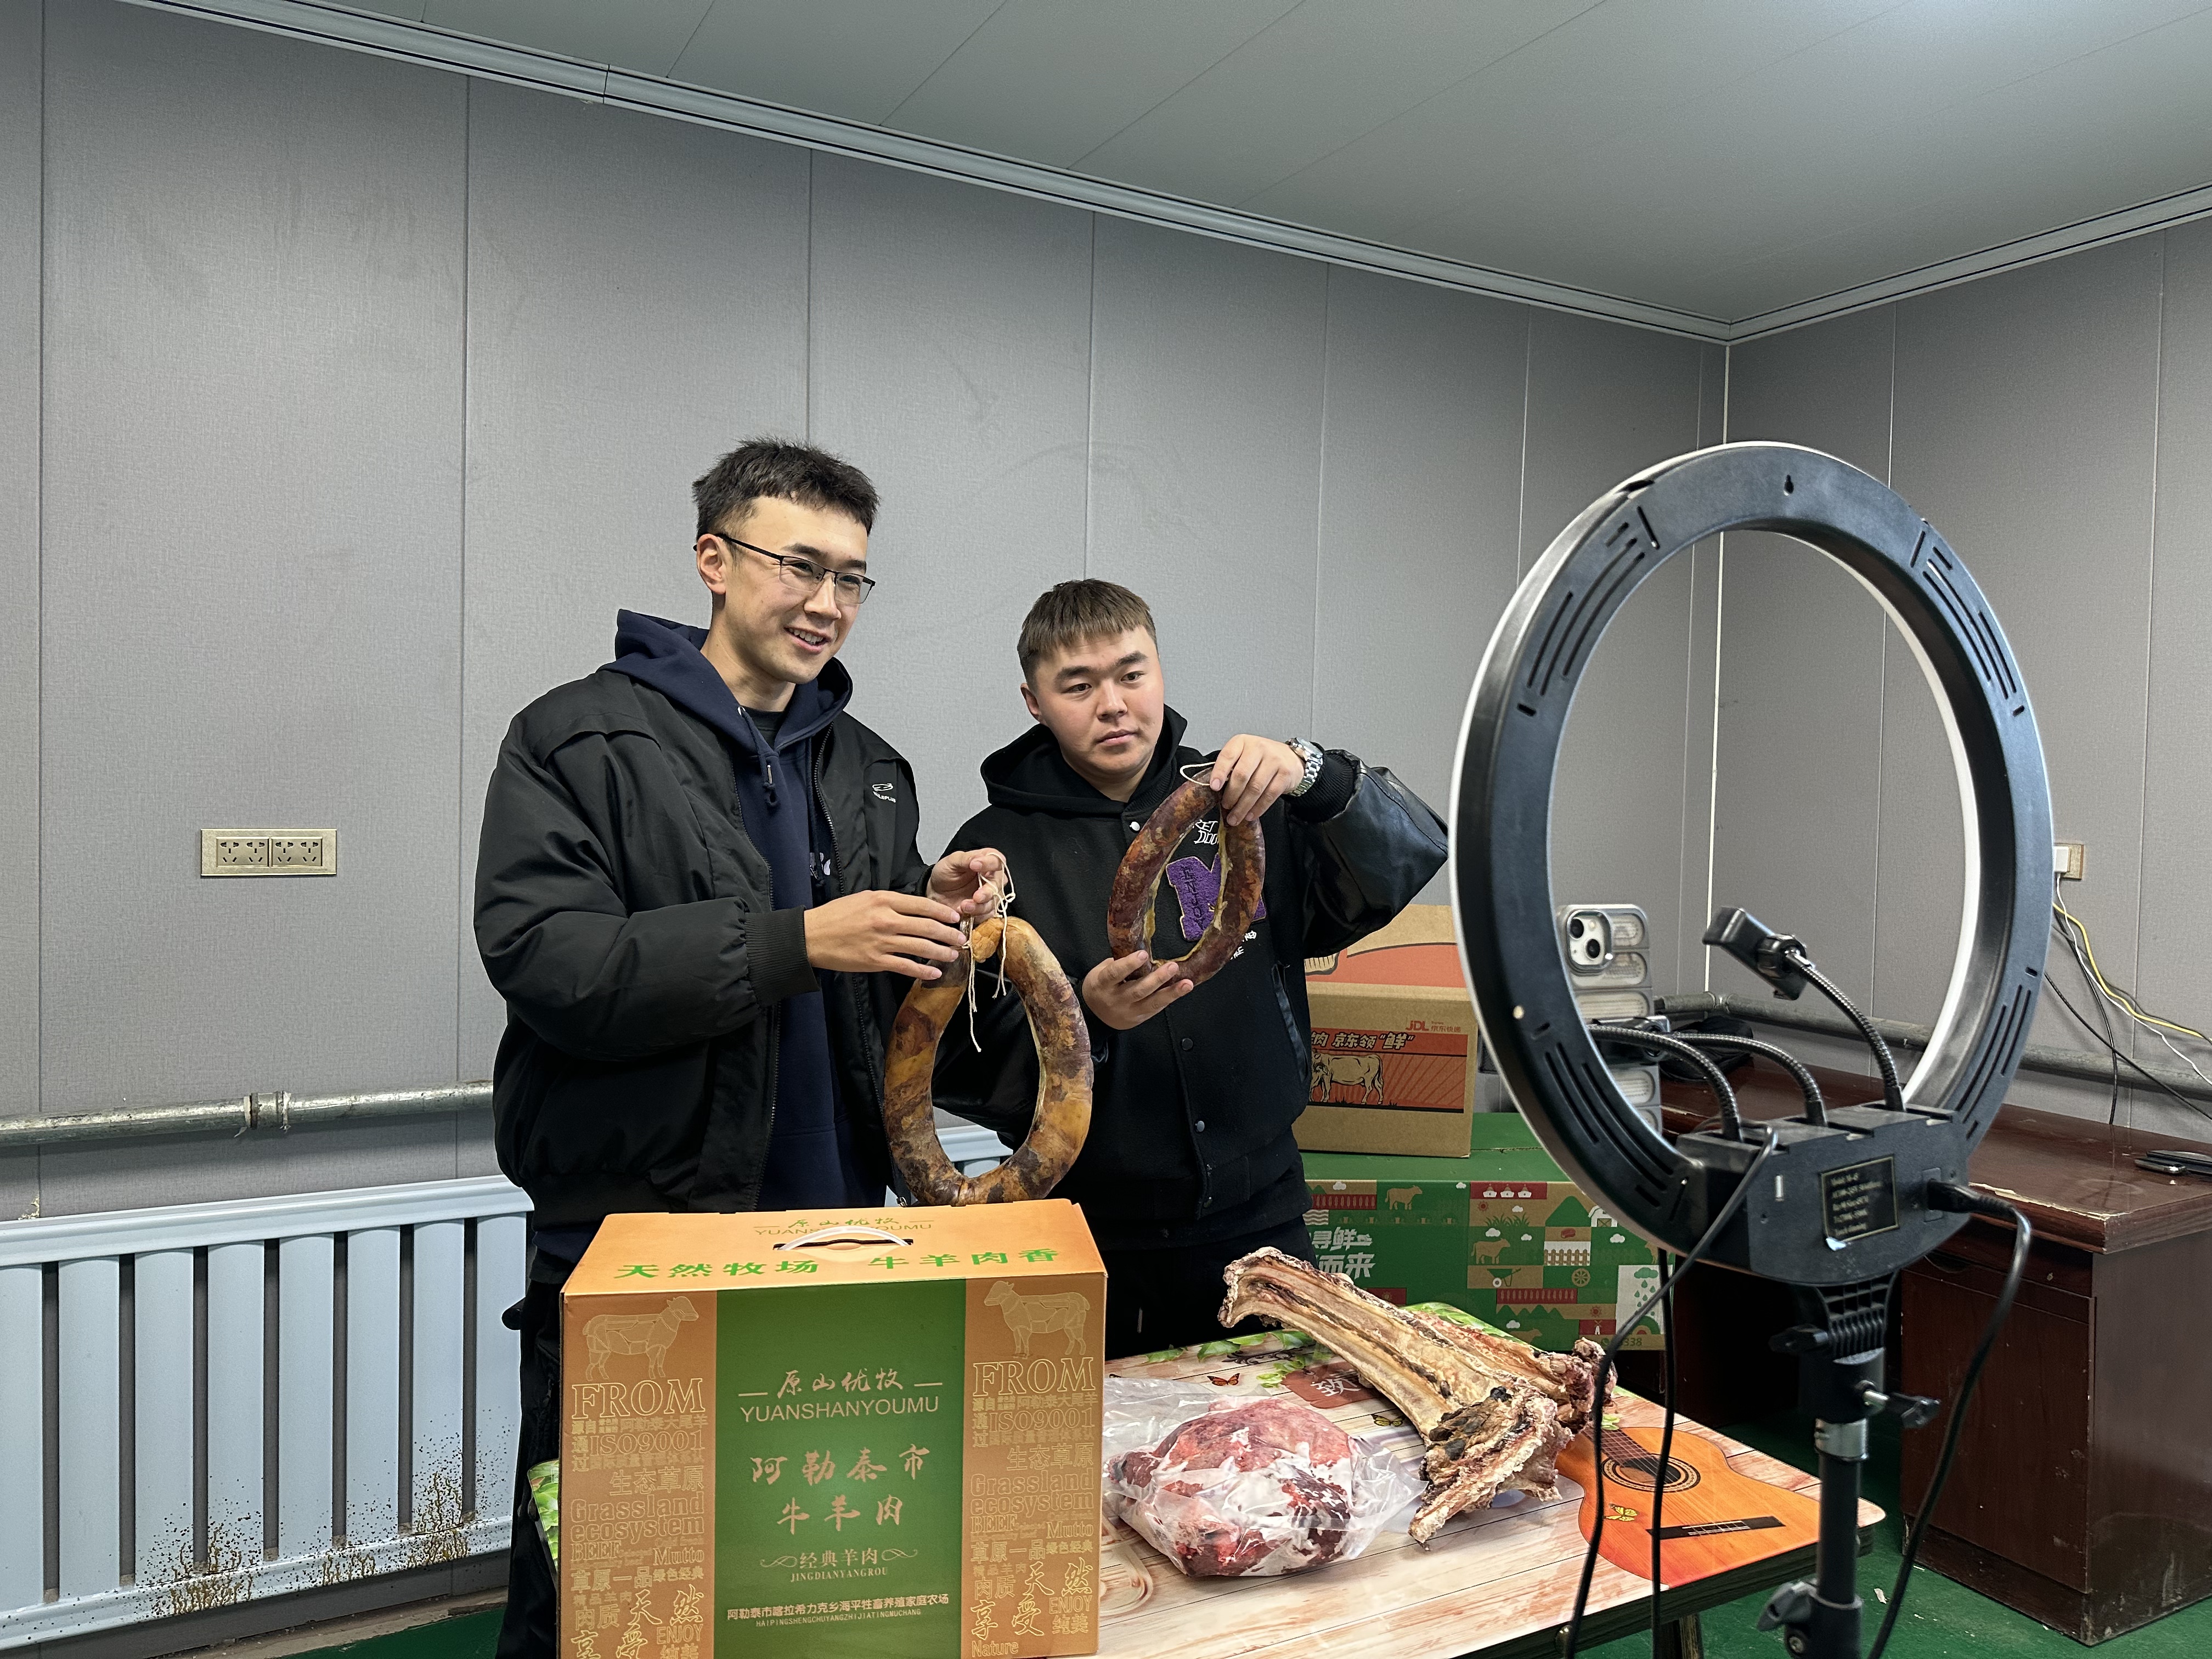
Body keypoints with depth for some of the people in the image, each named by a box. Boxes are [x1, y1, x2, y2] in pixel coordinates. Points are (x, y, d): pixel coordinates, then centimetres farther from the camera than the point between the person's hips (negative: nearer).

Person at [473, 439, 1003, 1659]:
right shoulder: (578, 739, -3)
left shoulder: (871, 771, 13)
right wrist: (794, 940, -24)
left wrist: (933, 924, -4)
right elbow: (545, 961, -18)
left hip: (833, 1250, 5)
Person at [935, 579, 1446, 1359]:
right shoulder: (998, 848, -2)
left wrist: (1311, 775, -25)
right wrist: (1085, 1017, -24)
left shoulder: (1245, 807, 3)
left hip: (1258, 1219, 2)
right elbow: (960, 1069, -7)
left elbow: (1411, 856, -8)